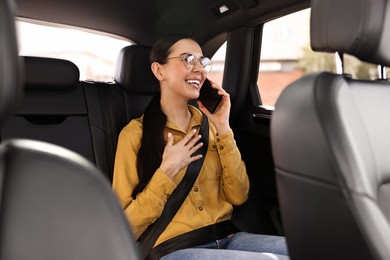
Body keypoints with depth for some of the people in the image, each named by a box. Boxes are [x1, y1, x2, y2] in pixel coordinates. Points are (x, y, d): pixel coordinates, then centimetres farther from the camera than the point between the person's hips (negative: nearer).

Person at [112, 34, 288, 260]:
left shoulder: (208, 124, 9)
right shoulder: (135, 133, -5)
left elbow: (238, 196, 2)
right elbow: (125, 227, -7)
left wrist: (223, 129, -5)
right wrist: (167, 171, -15)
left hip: (225, 239, 5)